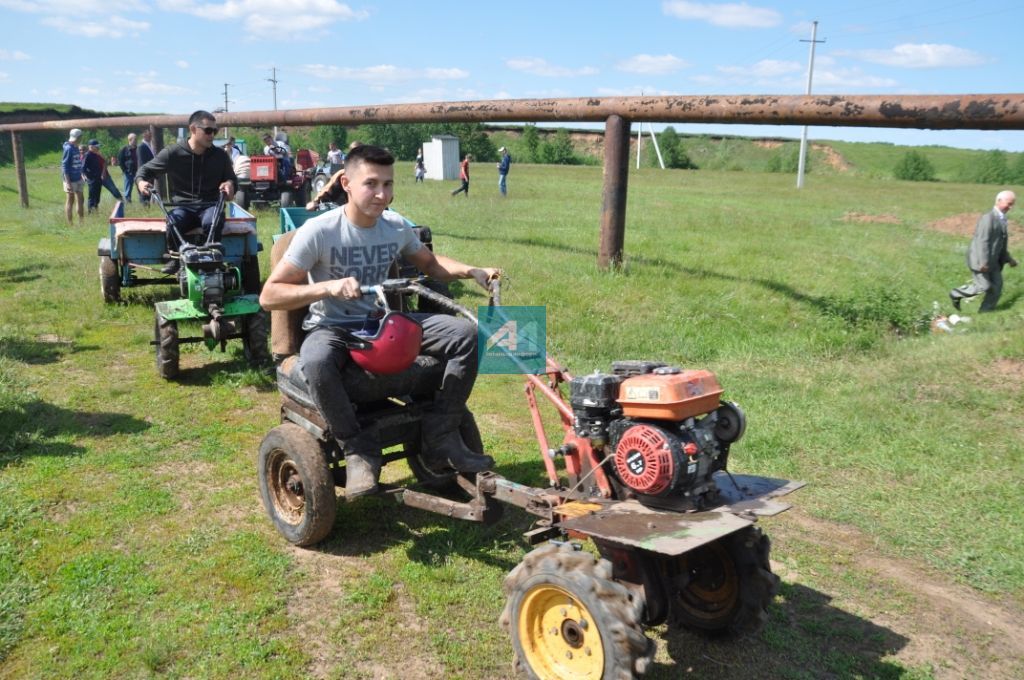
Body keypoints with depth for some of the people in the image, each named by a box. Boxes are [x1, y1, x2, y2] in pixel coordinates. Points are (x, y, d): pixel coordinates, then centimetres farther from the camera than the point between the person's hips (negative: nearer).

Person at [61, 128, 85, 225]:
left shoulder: (76, 148, 10)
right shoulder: (68, 148, -15)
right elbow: (64, 166, -17)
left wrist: (81, 176, 18)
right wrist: (68, 182, -22)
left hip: (78, 179, 8)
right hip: (70, 180, -8)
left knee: (81, 200, 13)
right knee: (70, 201, -1)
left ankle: (81, 222, 23)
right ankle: (69, 224, 6)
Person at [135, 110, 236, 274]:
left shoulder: (220, 156, 6)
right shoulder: (173, 153, 1)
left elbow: (231, 179, 21)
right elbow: (146, 170, 11)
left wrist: (230, 183, -5)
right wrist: (141, 181, -13)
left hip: (210, 205, 0)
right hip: (183, 206, 0)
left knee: (211, 222, -37)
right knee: (174, 223, -36)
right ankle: (175, 259, -10)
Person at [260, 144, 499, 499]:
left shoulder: (396, 227, -1)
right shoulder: (318, 231, -17)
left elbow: (430, 263, 18)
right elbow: (269, 295, -18)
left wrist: (472, 271, -1)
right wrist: (328, 287, -33)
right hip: (331, 328, -5)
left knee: (464, 333, -13)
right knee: (316, 362, -41)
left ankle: (441, 437, -6)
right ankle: (359, 450, -18)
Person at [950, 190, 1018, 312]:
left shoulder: (1001, 219, 12)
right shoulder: (988, 218, -18)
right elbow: (982, 241, -24)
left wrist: (1009, 259, 18)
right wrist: (984, 262, -29)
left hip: (992, 261, 9)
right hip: (980, 260, -9)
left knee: (997, 286, 5)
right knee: (984, 286, -6)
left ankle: (985, 312, 14)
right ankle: (956, 294, 14)